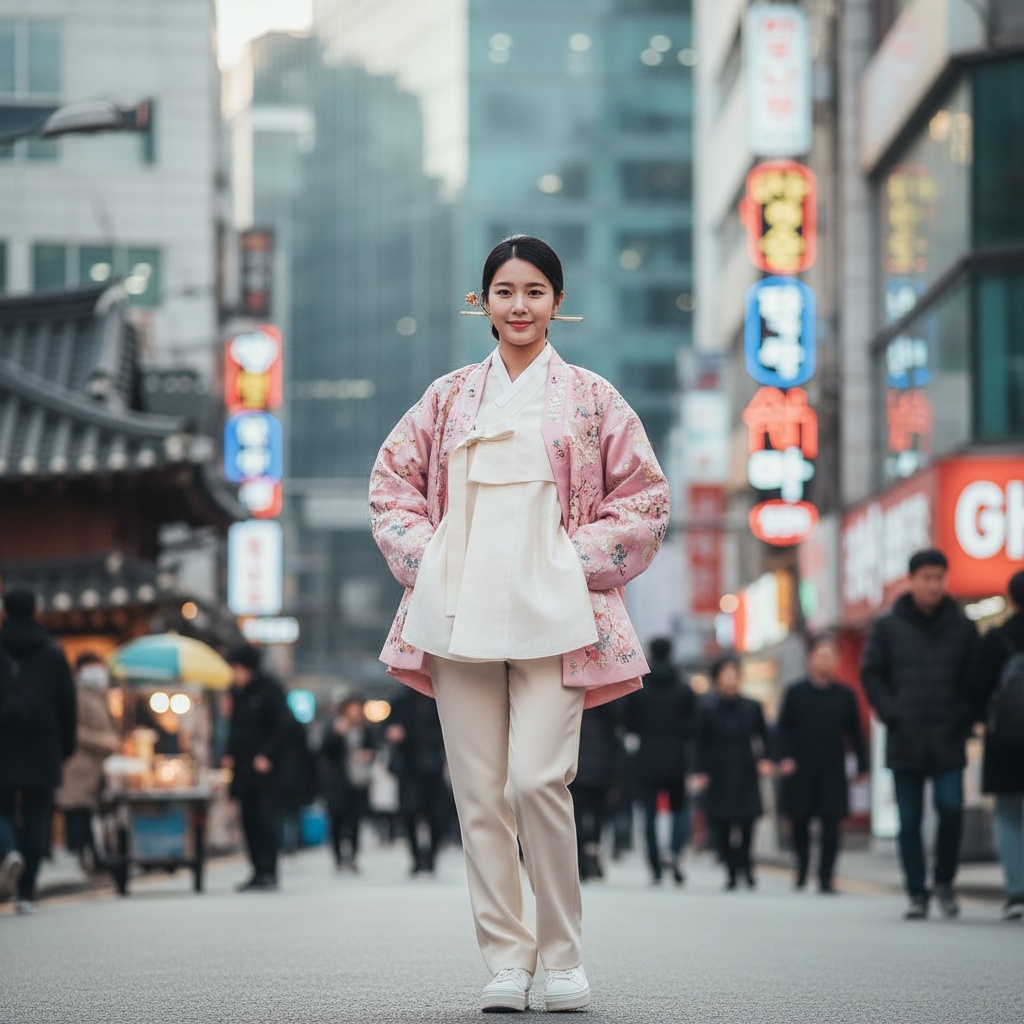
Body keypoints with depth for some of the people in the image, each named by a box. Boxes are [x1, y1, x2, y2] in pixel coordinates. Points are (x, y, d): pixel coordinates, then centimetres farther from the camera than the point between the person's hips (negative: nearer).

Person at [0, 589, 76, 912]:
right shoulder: (53, 653, 6)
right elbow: (67, 704, 6)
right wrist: (65, 748, 11)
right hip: (42, 751, 1)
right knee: (35, 819, 4)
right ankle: (27, 894, -1)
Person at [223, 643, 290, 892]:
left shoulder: (270, 688, -6)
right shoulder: (237, 691, 15)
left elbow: (280, 725, -10)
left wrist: (266, 755, -17)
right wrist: (230, 754, 9)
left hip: (264, 766, -7)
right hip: (243, 766, 7)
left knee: (265, 817, -10)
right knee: (249, 820, 6)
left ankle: (268, 873, -11)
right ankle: (259, 872, 9)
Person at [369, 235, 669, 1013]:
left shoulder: (590, 397, 8)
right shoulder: (450, 398, 14)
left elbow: (646, 496, 8)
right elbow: (392, 482, 18)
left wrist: (583, 562, -2)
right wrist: (423, 559, 4)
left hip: (551, 616, -3)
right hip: (459, 615, 3)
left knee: (538, 781, -15)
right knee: (479, 794, 0)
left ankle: (564, 955, 0)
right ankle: (506, 958, 8)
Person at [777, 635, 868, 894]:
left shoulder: (845, 695, 5)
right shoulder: (795, 693, 3)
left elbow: (855, 733, 9)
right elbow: (783, 728, 3)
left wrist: (862, 765, 8)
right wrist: (785, 757, -9)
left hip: (833, 771, 0)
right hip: (801, 770, 0)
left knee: (831, 824, -6)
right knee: (800, 822, 9)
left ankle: (825, 876, -3)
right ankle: (802, 866, 31)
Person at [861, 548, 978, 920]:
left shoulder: (962, 628, 6)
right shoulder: (888, 627, 5)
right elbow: (871, 673, 8)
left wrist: (964, 718, -2)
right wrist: (890, 713, -3)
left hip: (949, 739, 0)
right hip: (905, 742, 0)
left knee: (950, 807, -13)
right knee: (909, 821, 2)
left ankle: (944, 881, 7)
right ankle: (917, 894, 11)